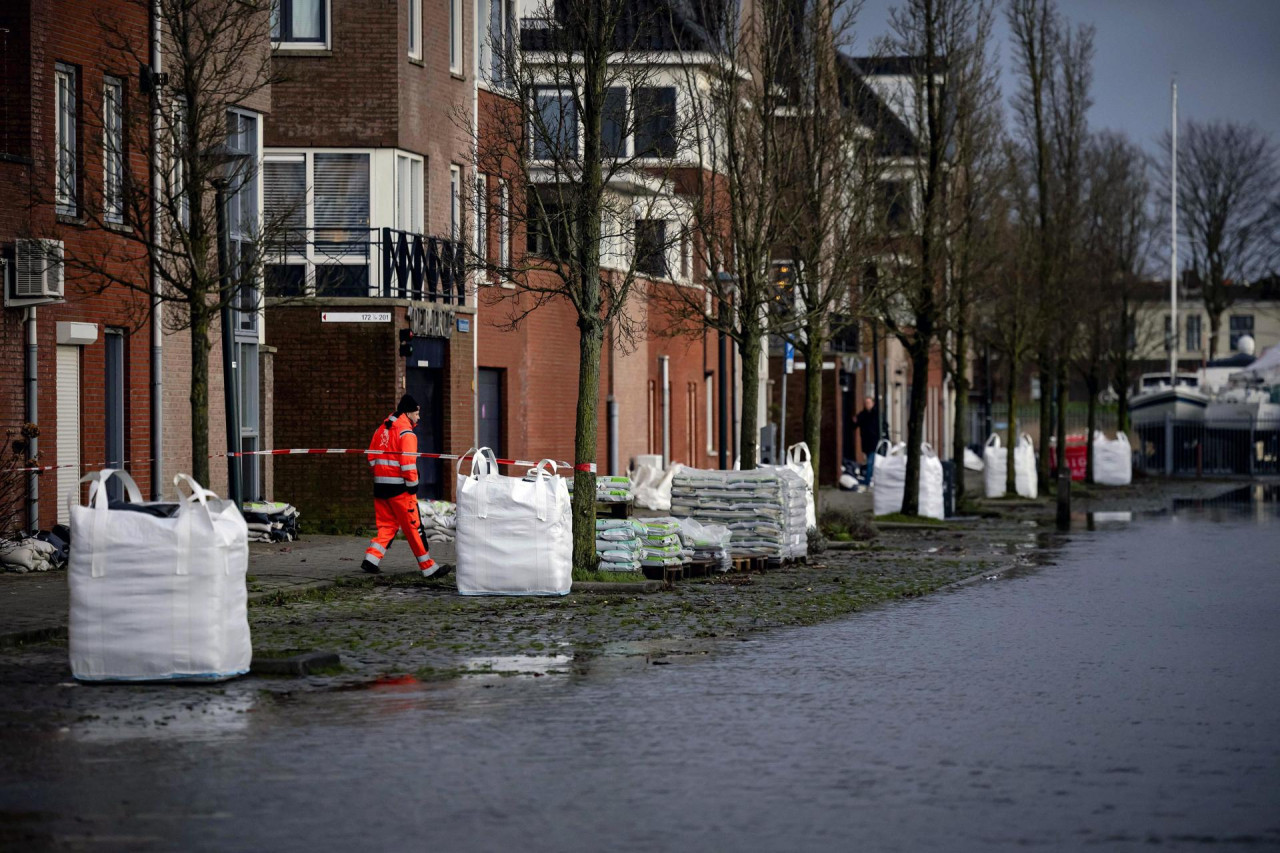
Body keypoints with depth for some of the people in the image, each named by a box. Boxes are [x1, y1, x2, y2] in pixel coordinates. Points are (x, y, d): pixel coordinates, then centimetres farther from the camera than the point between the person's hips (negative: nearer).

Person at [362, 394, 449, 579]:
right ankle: (428, 568, 4)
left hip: (380, 485, 7)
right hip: (399, 487, -7)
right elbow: (408, 462, -19)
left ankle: (372, 557, -1)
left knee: (387, 524, 14)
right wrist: (413, 485, -12)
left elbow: (372, 458, 16)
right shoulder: (406, 432, -12)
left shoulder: (381, 429, 14)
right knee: (414, 527, -1)